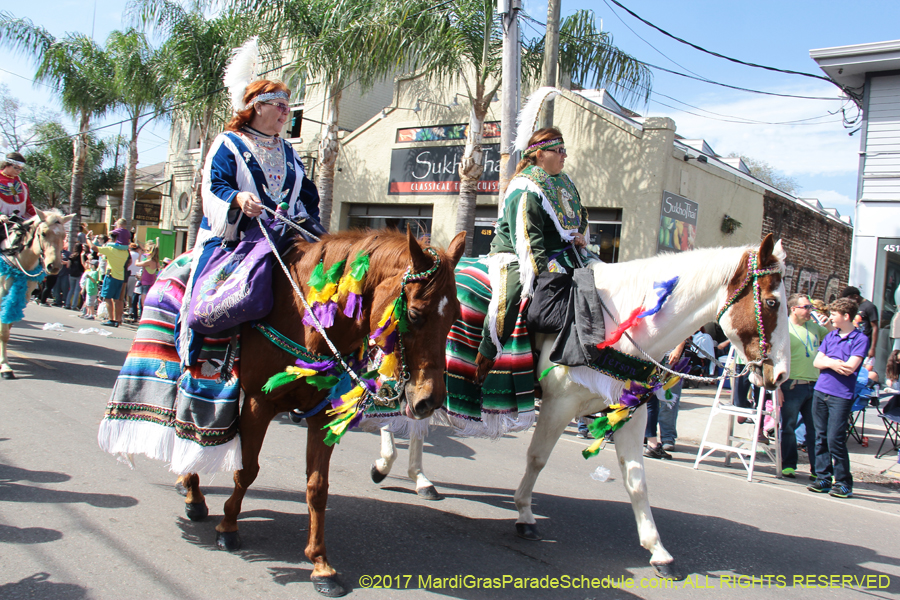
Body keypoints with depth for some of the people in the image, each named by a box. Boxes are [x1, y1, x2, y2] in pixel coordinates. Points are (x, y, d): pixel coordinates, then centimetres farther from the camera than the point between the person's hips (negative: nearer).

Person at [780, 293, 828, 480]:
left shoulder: (814, 327, 13)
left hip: (814, 385, 5)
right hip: (792, 385, -5)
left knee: (816, 429, 6)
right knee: (789, 427, 4)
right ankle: (788, 466, 15)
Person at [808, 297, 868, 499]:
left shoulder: (860, 339, -4)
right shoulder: (830, 335, 14)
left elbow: (850, 367, -14)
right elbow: (817, 362, 9)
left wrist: (829, 362, -4)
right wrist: (833, 363, -9)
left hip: (841, 395, -6)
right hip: (820, 391, 6)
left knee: (835, 439, -7)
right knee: (821, 437, 7)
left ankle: (844, 482, 4)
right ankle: (824, 478, 15)